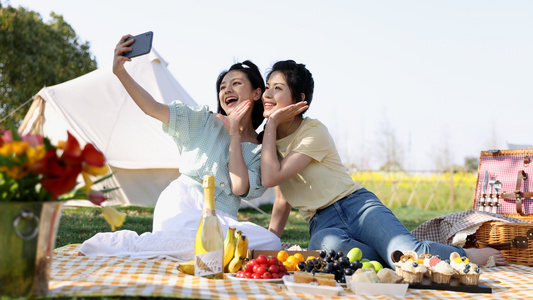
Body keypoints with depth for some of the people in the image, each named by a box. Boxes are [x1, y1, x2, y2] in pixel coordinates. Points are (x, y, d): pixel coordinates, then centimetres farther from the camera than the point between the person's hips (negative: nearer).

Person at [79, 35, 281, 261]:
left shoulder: (261, 150, 15)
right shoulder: (205, 123, 13)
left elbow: (240, 188, -4)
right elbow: (153, 108, 0)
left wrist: (235, 134, -1)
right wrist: (120, 72, -14)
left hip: (220, 218, 4)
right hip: (184, 204, -3)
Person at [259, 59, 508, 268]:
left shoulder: (314, 131, -5)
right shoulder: (270, 138, 16)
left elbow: (271, 177, -19)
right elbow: (284, 194, 25)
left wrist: (272, 124, -8)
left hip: (357, 206, -3)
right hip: (323, 224, 4)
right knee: (328, 246, -39)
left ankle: (470, 255, -1)